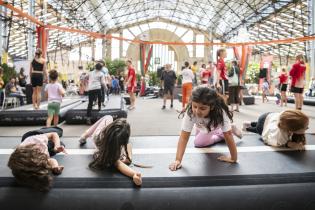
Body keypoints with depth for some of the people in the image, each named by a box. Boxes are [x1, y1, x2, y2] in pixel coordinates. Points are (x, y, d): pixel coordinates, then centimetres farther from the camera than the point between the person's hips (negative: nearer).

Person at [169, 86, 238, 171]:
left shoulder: (221, 112, -47)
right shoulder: (190, 112, -43)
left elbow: (228, 135, -40)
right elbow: (184, 137, -41)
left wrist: (233, 159, -36)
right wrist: (178, 160, -48)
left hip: (216, 125, -1)